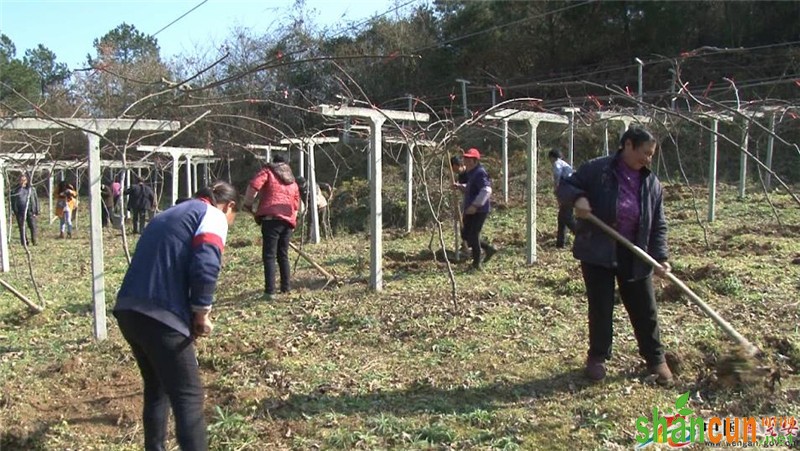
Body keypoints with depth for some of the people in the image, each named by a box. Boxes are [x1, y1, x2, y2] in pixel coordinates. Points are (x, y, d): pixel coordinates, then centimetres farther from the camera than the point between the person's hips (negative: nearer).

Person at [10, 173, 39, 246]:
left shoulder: (31, 189, 4)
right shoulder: (16, 190, 4)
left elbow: (36, 200, 6)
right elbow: (13, 201, 7)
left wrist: (36, 211, 2)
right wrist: (15, 211, -1)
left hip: (30, 211, -1)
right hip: (20, 212, 1)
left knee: (33, 226, -2)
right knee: (22, 228, 5)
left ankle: (34, 241, 10)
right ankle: (24, 242, 14)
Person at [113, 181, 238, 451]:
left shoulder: (169, 215, 27)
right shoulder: (213, 216, 2)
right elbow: (206, 265, -16)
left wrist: (192, 310, 19)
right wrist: (202, 312, -4)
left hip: (127, 310, 8)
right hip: (159, 317, -8)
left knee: (157, 389, 24)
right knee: (189, 396, 0)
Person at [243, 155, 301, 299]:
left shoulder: (268, 172, 10)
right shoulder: (293, 182, 25)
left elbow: (254, 185, -9)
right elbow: (296, 205, 25)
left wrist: (248, 204, 3)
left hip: (271, 219, -5)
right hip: (288, 221, 5)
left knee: (269, 256, -7)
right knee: (283, 255, 18)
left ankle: (270, 291, -13)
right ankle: (285, 287, 22)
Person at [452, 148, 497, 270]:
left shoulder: (480, 173, -17)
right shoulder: (471, 173, 13)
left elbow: (486, 191, -29)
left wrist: (475, 205, -32)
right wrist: (459, 186, 11)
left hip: (479, 211, -10)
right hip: (470, 210, 10)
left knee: (473, 236, -4)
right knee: (465, 235, 13)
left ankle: (476, 263, 9)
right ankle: (489, 248, 25)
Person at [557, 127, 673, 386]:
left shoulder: (652, 184, 2)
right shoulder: (596, 170, -10)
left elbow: (658, 226, 4)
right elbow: (565, 187, -4)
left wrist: (660, 258, -9)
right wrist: (577, 198, -27)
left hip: (635, 257, 4)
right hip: (597, 252, -3)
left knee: (645, 310, 10)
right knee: (600, 308, 6)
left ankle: (656, 359, 28)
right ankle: (597, 357, 24)